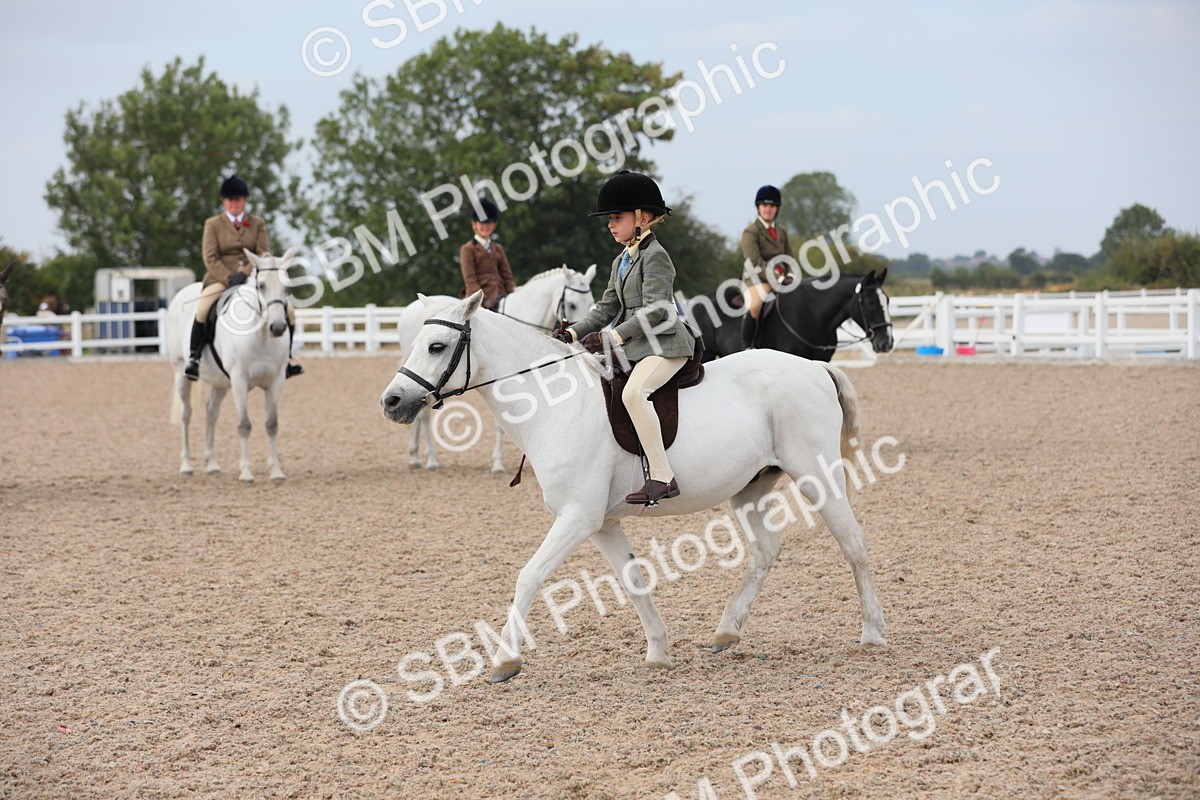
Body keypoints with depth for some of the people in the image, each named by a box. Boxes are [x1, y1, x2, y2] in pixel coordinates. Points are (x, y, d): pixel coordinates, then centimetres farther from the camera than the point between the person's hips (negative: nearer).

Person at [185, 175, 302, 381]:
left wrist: (245, 273, -17)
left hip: (252, 277, 3)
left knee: (288, 310, -12)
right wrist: (228, 278, -18)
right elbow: (210, 258, -3)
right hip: (220, 278, -3)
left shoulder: (258, 224, 10)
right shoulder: (212, 224, 5)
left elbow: (264, 254, 0)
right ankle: (194, 357, -19)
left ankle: (286, 357, 5)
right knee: (202, 309, -33)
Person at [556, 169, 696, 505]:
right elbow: (607, 307, 18)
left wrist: (613, 337, -26)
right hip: (635, 347, 11)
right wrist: (574, 333, 4)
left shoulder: (655, 256, -10)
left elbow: (653, 310, -19)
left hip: (665, 344, -11)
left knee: (633, 392, -34)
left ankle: (662, 478, -36)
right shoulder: (622, 261, 19)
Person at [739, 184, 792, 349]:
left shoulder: (782, 231, 16)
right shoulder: (750, 232, -5)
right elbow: (756, 263, -15)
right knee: (755, 305, -37)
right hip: (756, 280, -7)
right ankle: (746, 347, -29)